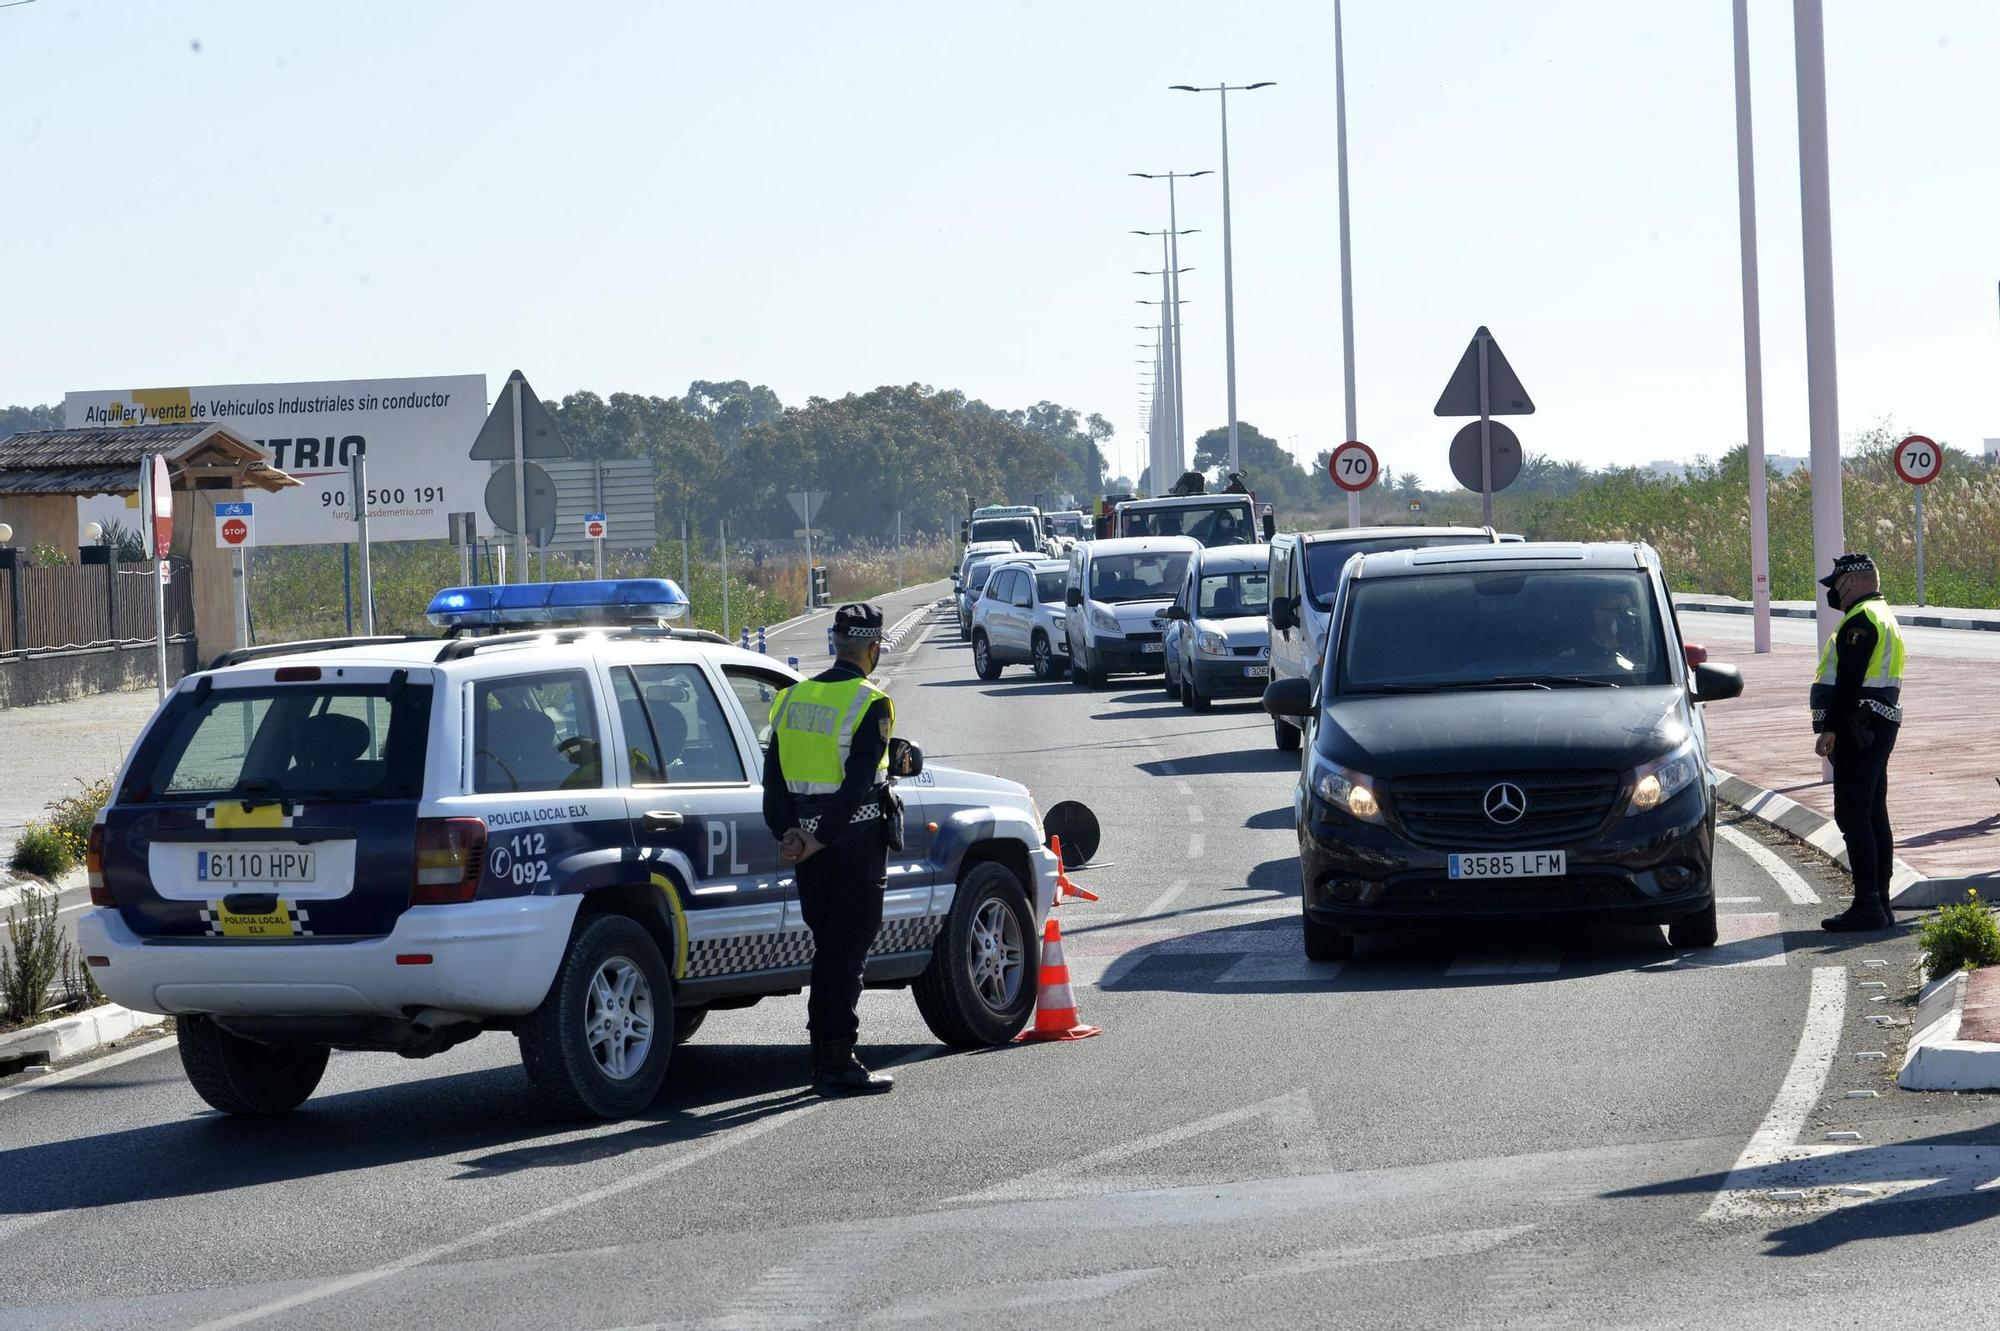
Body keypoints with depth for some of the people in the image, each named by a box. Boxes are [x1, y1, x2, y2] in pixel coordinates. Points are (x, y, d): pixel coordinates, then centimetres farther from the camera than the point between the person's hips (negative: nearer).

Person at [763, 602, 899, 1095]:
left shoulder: (793, 697, 8)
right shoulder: (869, 703, -12)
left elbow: (774, 775, 6)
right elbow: (858, 784, -18)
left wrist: (787, 832, 1)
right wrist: (820, 841, -16)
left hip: (807, 838, 6)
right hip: (857, 839, -6)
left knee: (827, 949, 15)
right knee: (848, 951, -3)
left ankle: (824, 1060, 18)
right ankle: (839, 1064, -5)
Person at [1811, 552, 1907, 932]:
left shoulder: (1860, 620, -14)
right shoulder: (1882, 617, 20)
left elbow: (1849, 682, -22)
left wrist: (1830, 729, -22)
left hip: (1859, 728, -11)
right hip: (1881, 726, 11)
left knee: (1852, 816, -11)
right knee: (1873, 814, 12)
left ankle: (1867, 905, -14)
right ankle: (1879, 904, 14)